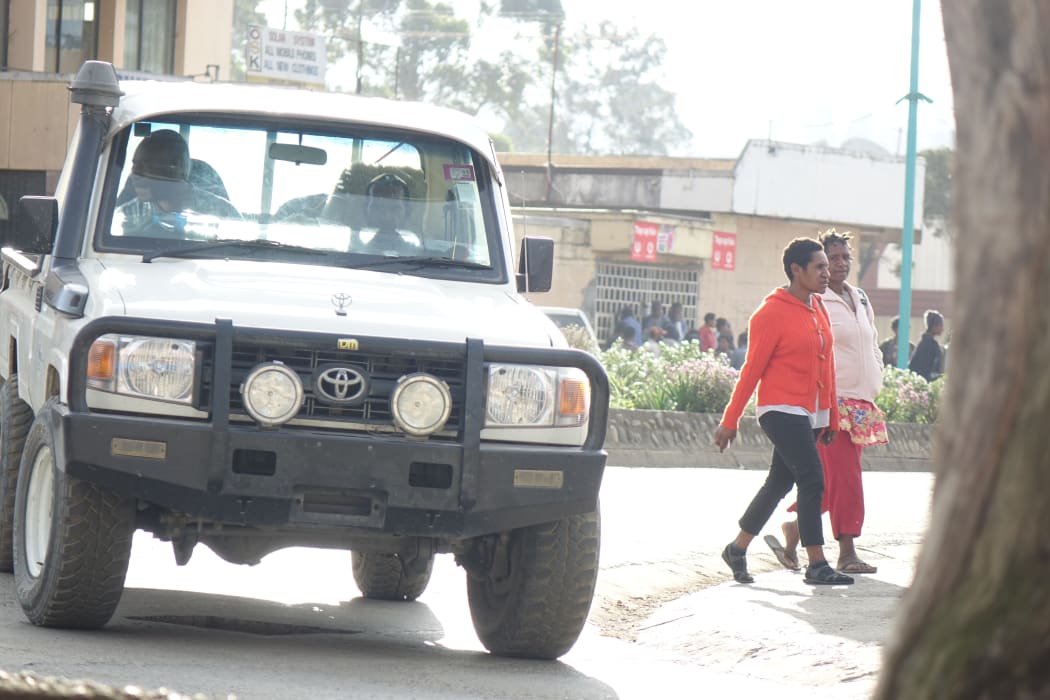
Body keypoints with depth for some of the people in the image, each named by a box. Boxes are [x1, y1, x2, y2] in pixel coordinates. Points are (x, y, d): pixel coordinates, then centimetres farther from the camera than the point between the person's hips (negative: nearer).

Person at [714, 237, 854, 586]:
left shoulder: (818, 309, 13)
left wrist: (831, 416, 18)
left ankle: (738, 548, 27)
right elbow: (752, 369, -9)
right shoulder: (772, 313, -11)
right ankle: (817, 565, -10)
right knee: (812, 480, -13)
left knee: (779, 483, 14)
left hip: (810, 414, 8)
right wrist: (730, 421, -7)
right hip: (782, 410, -8)